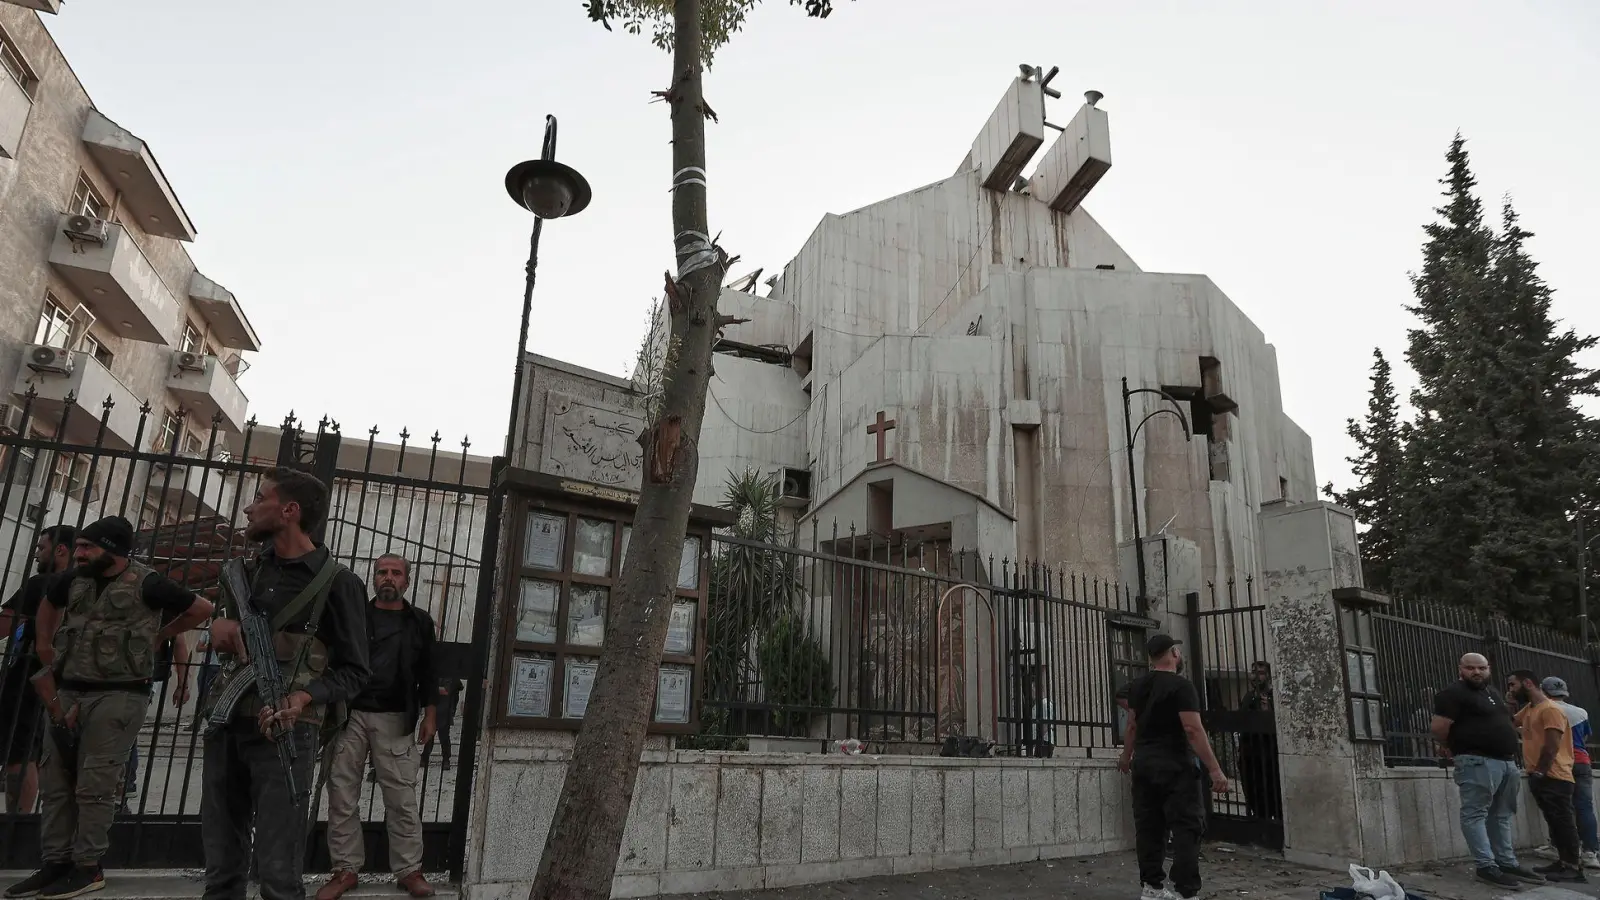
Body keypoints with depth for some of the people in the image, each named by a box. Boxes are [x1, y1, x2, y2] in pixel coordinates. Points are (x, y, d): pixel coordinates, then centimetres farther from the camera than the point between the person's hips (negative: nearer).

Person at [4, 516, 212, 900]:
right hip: (68, 693, 7)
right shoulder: (73, 579, 8)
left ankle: (88, 868, 7)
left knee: (94, 785, -3)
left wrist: (158, 636, 2)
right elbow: (49, 605, 30)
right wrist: (45, 647, 21)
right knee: (54, 781, 10)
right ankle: (54, 863, 21)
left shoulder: (146, 584, -11)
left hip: (118, 696, -7)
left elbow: (202, 608, -3)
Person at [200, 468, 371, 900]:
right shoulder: (249, 569, 14)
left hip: (283, 731, -6)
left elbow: (353, 670, -5)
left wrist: (303, 697, -23)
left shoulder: (338, 582, -6)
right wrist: (220, 620, 6)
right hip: (225, 724, 6)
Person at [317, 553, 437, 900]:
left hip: (395, 719, -1)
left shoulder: (419, 621, 9)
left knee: (402, 798, -1)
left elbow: (428, 672, 11)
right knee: (342, 795, 4)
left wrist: (430, 714, 4)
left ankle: (409, 870, 6)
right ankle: (345, 869, 16)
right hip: (349, 714, 1)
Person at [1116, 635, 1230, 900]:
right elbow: (1193, 729, -21)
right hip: (1175, 765, -7)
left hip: (1144, 763, 7)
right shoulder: (1181, 685, -14)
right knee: (1186, 828, -5)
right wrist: (1214, 769, -20)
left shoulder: (1137, 686, 9)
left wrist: (1126, 756, 33)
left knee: (1148, 827, 11)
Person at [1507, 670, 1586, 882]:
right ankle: (1564, 861, 19)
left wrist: (1540, 771, -17)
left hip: (1553, 777, -9)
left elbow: (1552, 745, -18)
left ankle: (1575, 867, -1)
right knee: (1554, 822, 13)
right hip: (1539, 776, 9)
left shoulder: (1550, 709, -13)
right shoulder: (1527, 709, 17)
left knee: (1563, 821, -5)